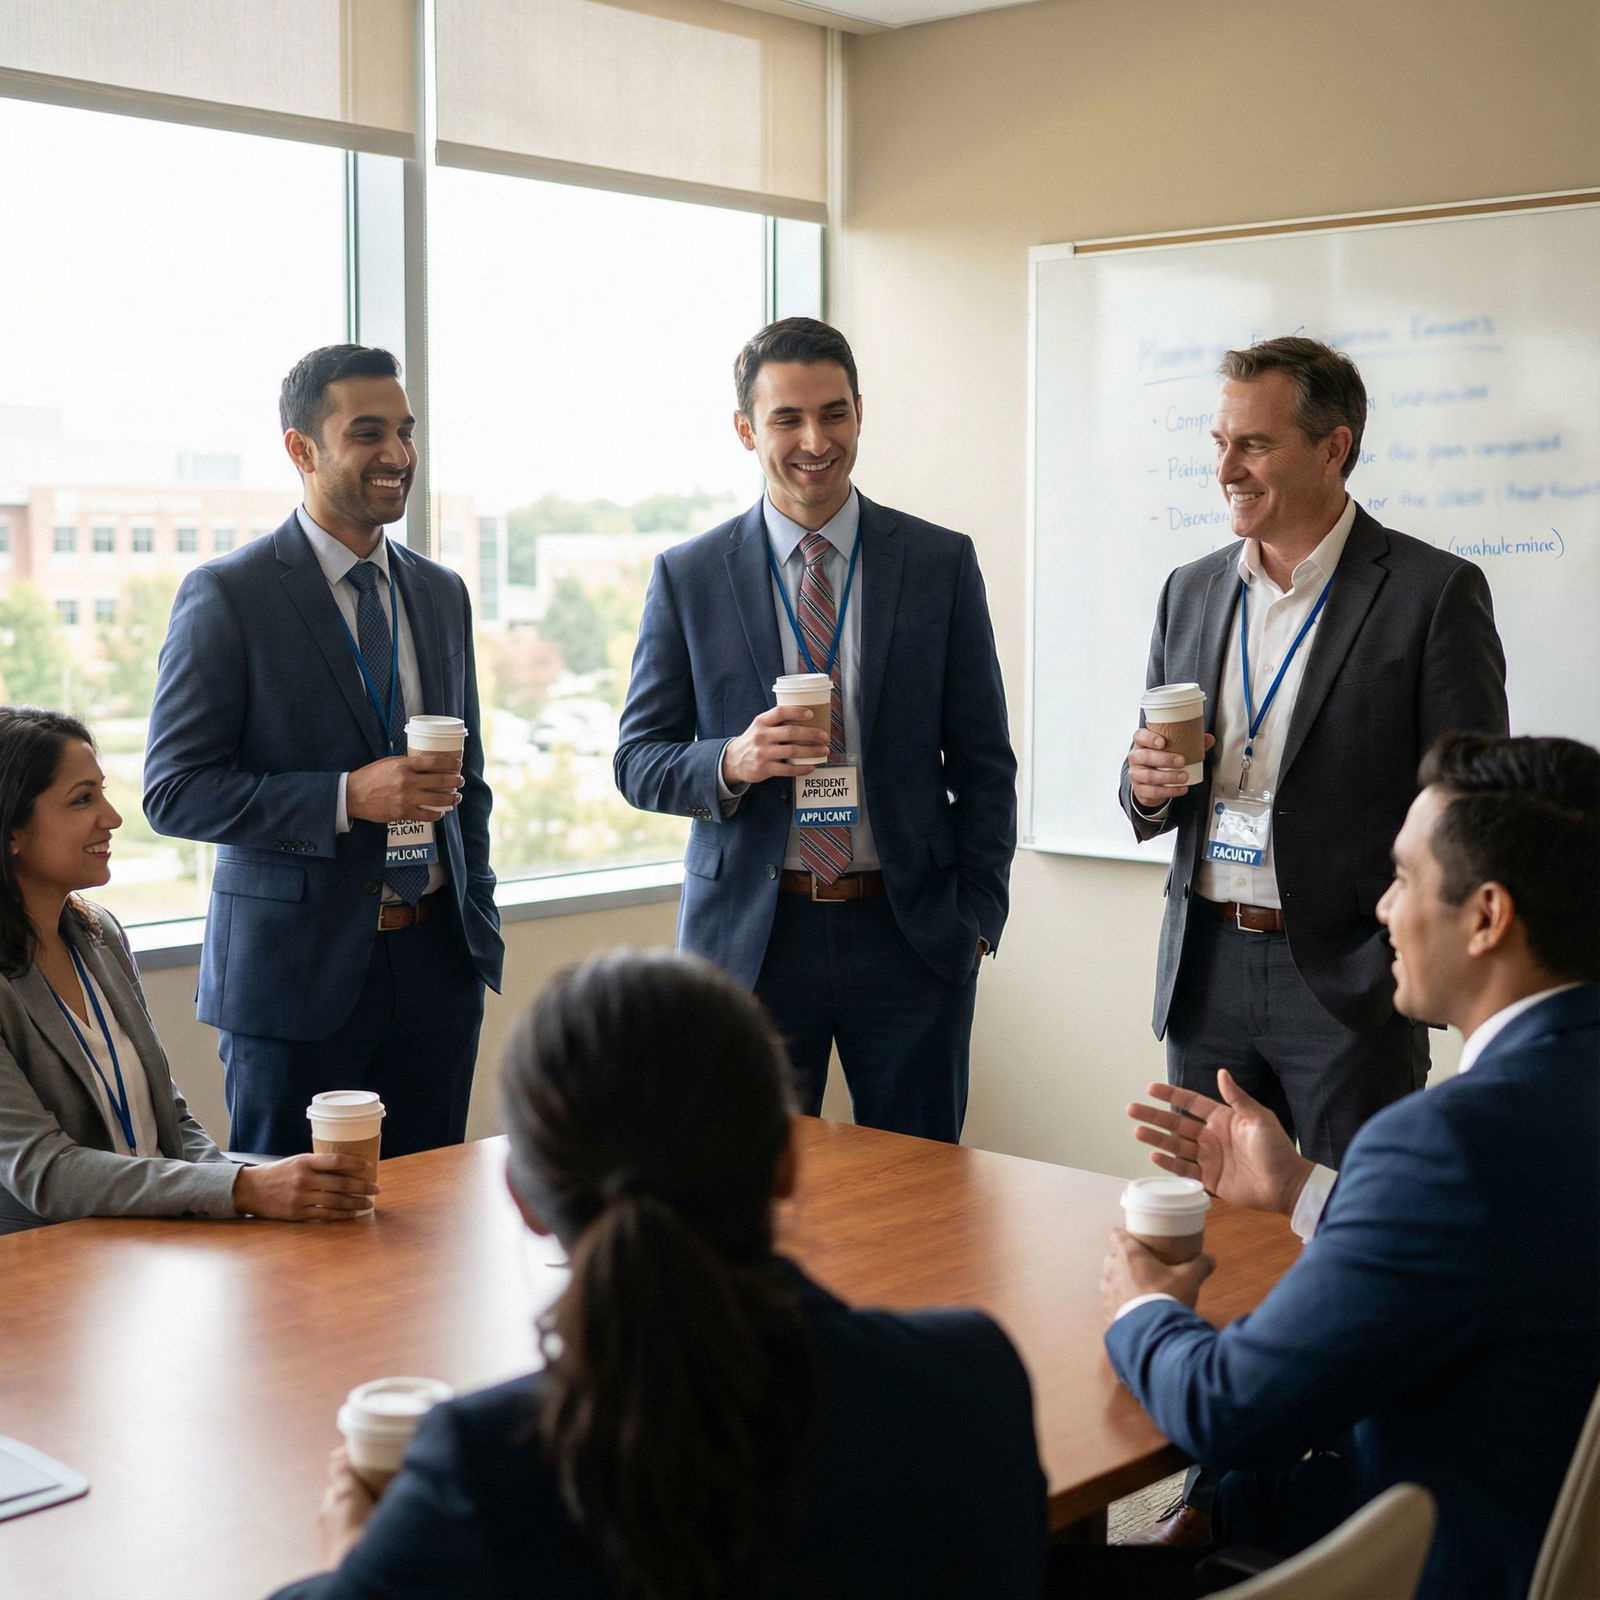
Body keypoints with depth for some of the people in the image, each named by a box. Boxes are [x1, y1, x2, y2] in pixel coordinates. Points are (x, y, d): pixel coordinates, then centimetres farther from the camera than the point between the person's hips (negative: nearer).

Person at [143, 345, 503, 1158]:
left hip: (437, 963, 5)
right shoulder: (227, 595, -7)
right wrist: (348, 796, -21)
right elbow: (173, 791, -11)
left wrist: (480, 932, 12)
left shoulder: (441, 593, 11)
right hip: (298, 969, -5)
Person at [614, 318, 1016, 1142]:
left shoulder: (941, 563, 4)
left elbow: (982, 759, 6)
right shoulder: (688, 576, 3)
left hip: (911, 934, 1)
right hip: (749, 940, 0)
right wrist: (732, 762, -16)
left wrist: (977, 913, -1)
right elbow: (638, 759, 4)